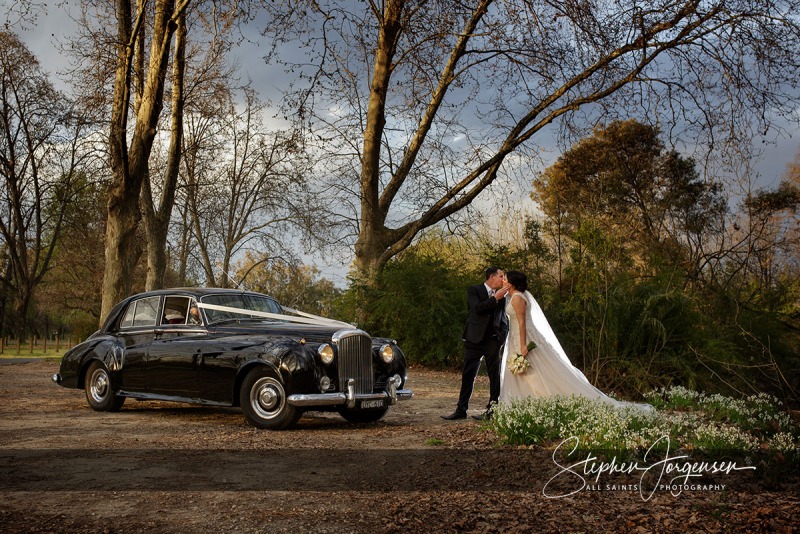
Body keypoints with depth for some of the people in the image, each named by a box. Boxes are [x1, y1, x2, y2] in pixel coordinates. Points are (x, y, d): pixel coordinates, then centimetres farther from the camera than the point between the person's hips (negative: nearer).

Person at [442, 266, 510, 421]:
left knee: (495, 376, 0)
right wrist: (495, 298, -15)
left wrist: (501, 339, 3)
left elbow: (504, 320, 16)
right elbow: (477, 308, -16)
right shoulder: (474, 290, 1)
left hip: (493, 340, 2)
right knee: (468, 375, 3)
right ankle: (461, 409, 11)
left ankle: (492, 409, 6)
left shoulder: (501, 296, 12)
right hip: (475, 339, -2)